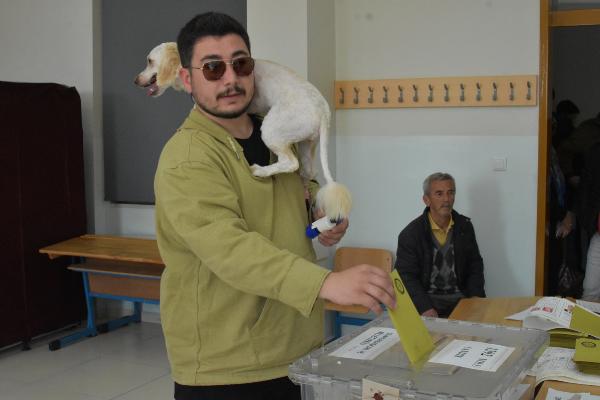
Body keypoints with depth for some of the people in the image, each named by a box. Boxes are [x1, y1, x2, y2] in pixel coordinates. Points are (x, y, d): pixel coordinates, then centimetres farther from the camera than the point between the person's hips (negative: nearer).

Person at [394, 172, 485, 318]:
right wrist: (425, 308, -24)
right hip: (428, 299, -4)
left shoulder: (465, 226, 8)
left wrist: (476, 299, -3)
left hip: (460, 297, 5)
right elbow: (406, 277, -8)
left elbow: (475, 265, 14)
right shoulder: (410, 234, -6)